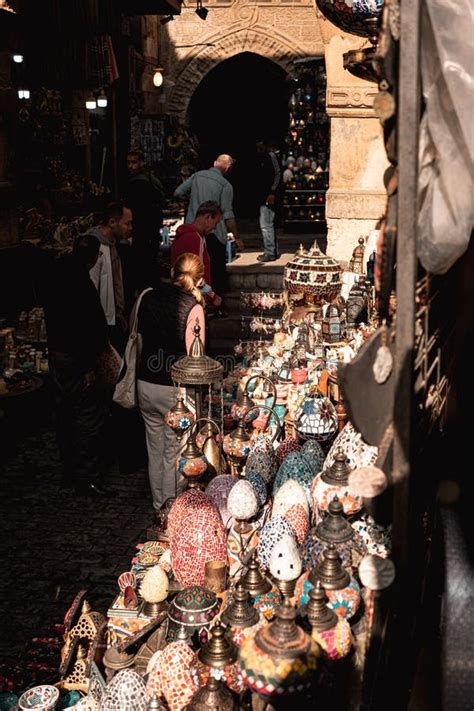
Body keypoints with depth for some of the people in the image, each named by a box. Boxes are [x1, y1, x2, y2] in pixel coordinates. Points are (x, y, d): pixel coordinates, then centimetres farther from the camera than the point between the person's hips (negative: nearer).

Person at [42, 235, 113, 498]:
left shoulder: (55, 276, 10)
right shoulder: (78, 280, -19)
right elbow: (84, 325, -22)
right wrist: (89, 366, -20)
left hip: (56, 356, 10)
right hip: (76, 361, -10)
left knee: (65, 416, 16)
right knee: (89, 417, -3)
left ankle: (70, 471, 27)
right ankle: (86, 477, 1)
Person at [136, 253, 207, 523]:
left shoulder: (148, 297, 2)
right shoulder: (193, 307, -14)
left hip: (146, 385, 5)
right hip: (175, 388, -5)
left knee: (155, 450, 19)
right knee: (174, 455, 9)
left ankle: (159, 510, 33)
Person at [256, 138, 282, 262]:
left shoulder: (271, 156, -9)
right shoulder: (263, 157, 17)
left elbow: (277, 174, -17)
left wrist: (272, 193, -22)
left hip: (269, 196, -10)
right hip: (265, 196, 10)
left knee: (266, 224, -9)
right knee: (268, 224, 15)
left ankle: (270, 253, -6)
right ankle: (272, 251, 23)